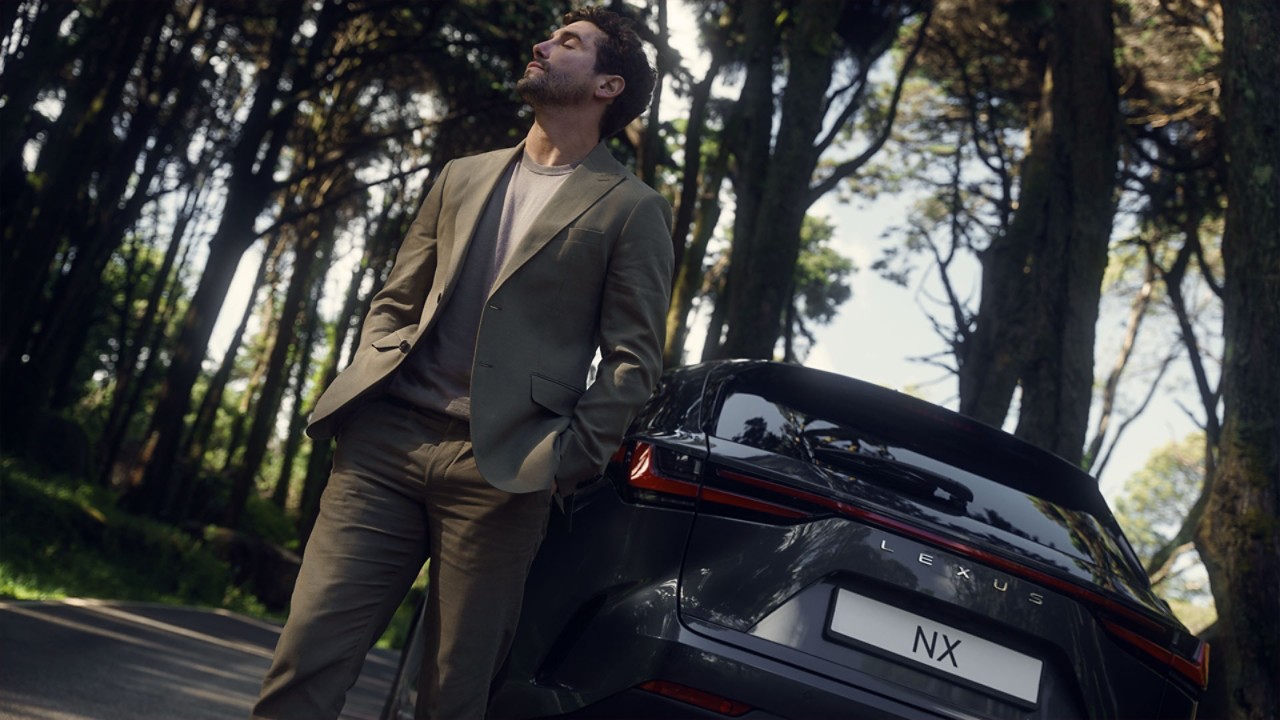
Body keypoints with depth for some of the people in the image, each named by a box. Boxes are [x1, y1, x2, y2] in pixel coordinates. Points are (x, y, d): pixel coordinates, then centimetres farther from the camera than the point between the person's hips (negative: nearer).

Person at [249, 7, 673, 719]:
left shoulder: (633, 209, 6)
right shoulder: (463, 177, 22)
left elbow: (633, 359, 1)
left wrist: (564, 464, -8)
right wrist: (369, 383, 6)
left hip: (501, 468, -4)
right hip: (385, 444, 4)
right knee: (305, 663, -5)